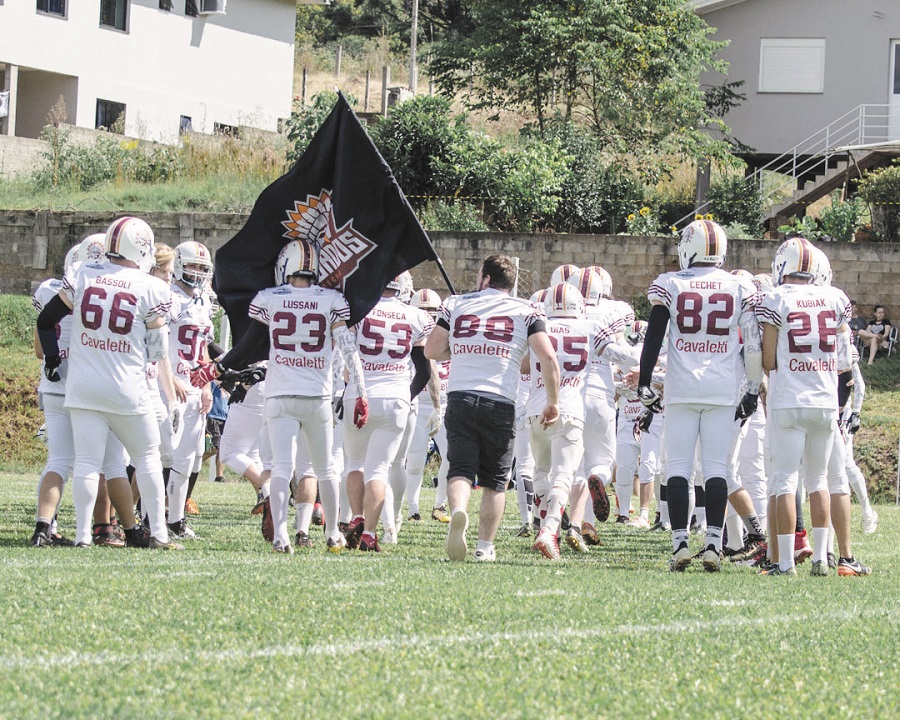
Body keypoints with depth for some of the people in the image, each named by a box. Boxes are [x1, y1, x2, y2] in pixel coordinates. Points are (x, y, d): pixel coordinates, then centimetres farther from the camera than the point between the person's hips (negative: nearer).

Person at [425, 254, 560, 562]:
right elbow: (547, 357, -3)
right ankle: (485, 546, 6)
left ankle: (458, 512, -30)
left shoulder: (455, 305, 12)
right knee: (494, 479, 11)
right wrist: (553, 402, 5)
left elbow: (431, 350, 12)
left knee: (461, 468, 1)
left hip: (460, 398, 1)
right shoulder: (526, 311, 7)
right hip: (500, 402, -1)